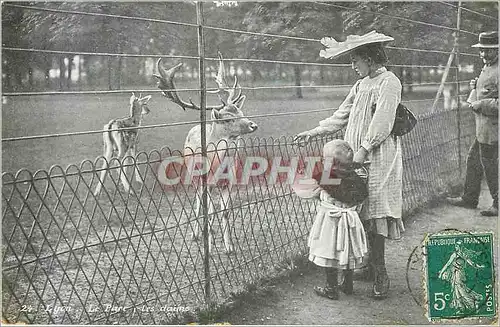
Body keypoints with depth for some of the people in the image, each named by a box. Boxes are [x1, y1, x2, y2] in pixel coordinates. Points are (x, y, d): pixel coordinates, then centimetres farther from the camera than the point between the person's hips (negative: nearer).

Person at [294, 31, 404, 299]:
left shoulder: (389, 83, -9)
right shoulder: (361, 85, 17)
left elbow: (382, 123, -17)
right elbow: (342, 115, 20)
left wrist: (363, 150, -21)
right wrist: (313, 133, 15)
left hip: (378, 159, -8)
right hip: (358, 160, 8)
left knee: (374, 215, -6)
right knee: (362, 213, 9)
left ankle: (380, 275, 2)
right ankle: (371, 265, 19)